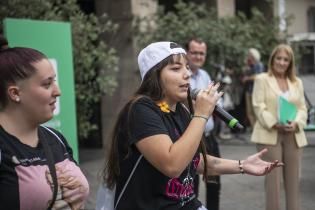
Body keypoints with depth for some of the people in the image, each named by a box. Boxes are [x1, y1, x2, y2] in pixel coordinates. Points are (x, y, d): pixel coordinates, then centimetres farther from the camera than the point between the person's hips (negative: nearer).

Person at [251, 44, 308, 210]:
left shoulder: (297, 82, 16)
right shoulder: (262, 79, 4)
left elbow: (302, 108, 10)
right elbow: (259, 107, -5)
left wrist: (296, 123, -11)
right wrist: (275, 124, -17)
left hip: (293, 136, 4)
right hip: (270, 135, -4)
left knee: (293, 179, 5)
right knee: (273, 178, -3)